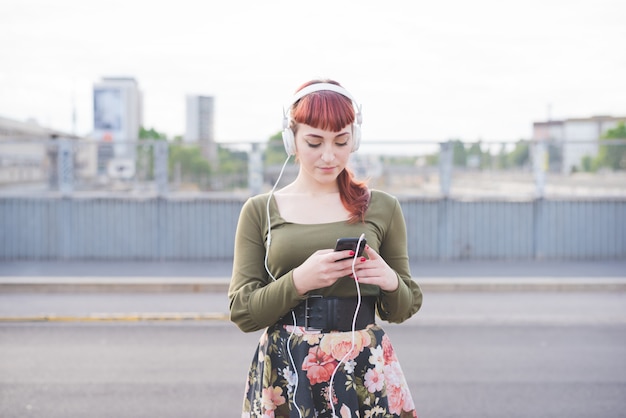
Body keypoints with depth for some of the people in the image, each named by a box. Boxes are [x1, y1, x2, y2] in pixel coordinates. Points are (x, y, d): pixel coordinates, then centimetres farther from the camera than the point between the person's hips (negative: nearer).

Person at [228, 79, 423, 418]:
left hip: (365, 371, 1)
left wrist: (391, 282, -12)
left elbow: (402, 309, 9)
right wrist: (299, 280, -18)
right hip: (285, 374, 0)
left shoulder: (383, 208, 4)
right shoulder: (260, 211, 2)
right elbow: (242, 312, -2)